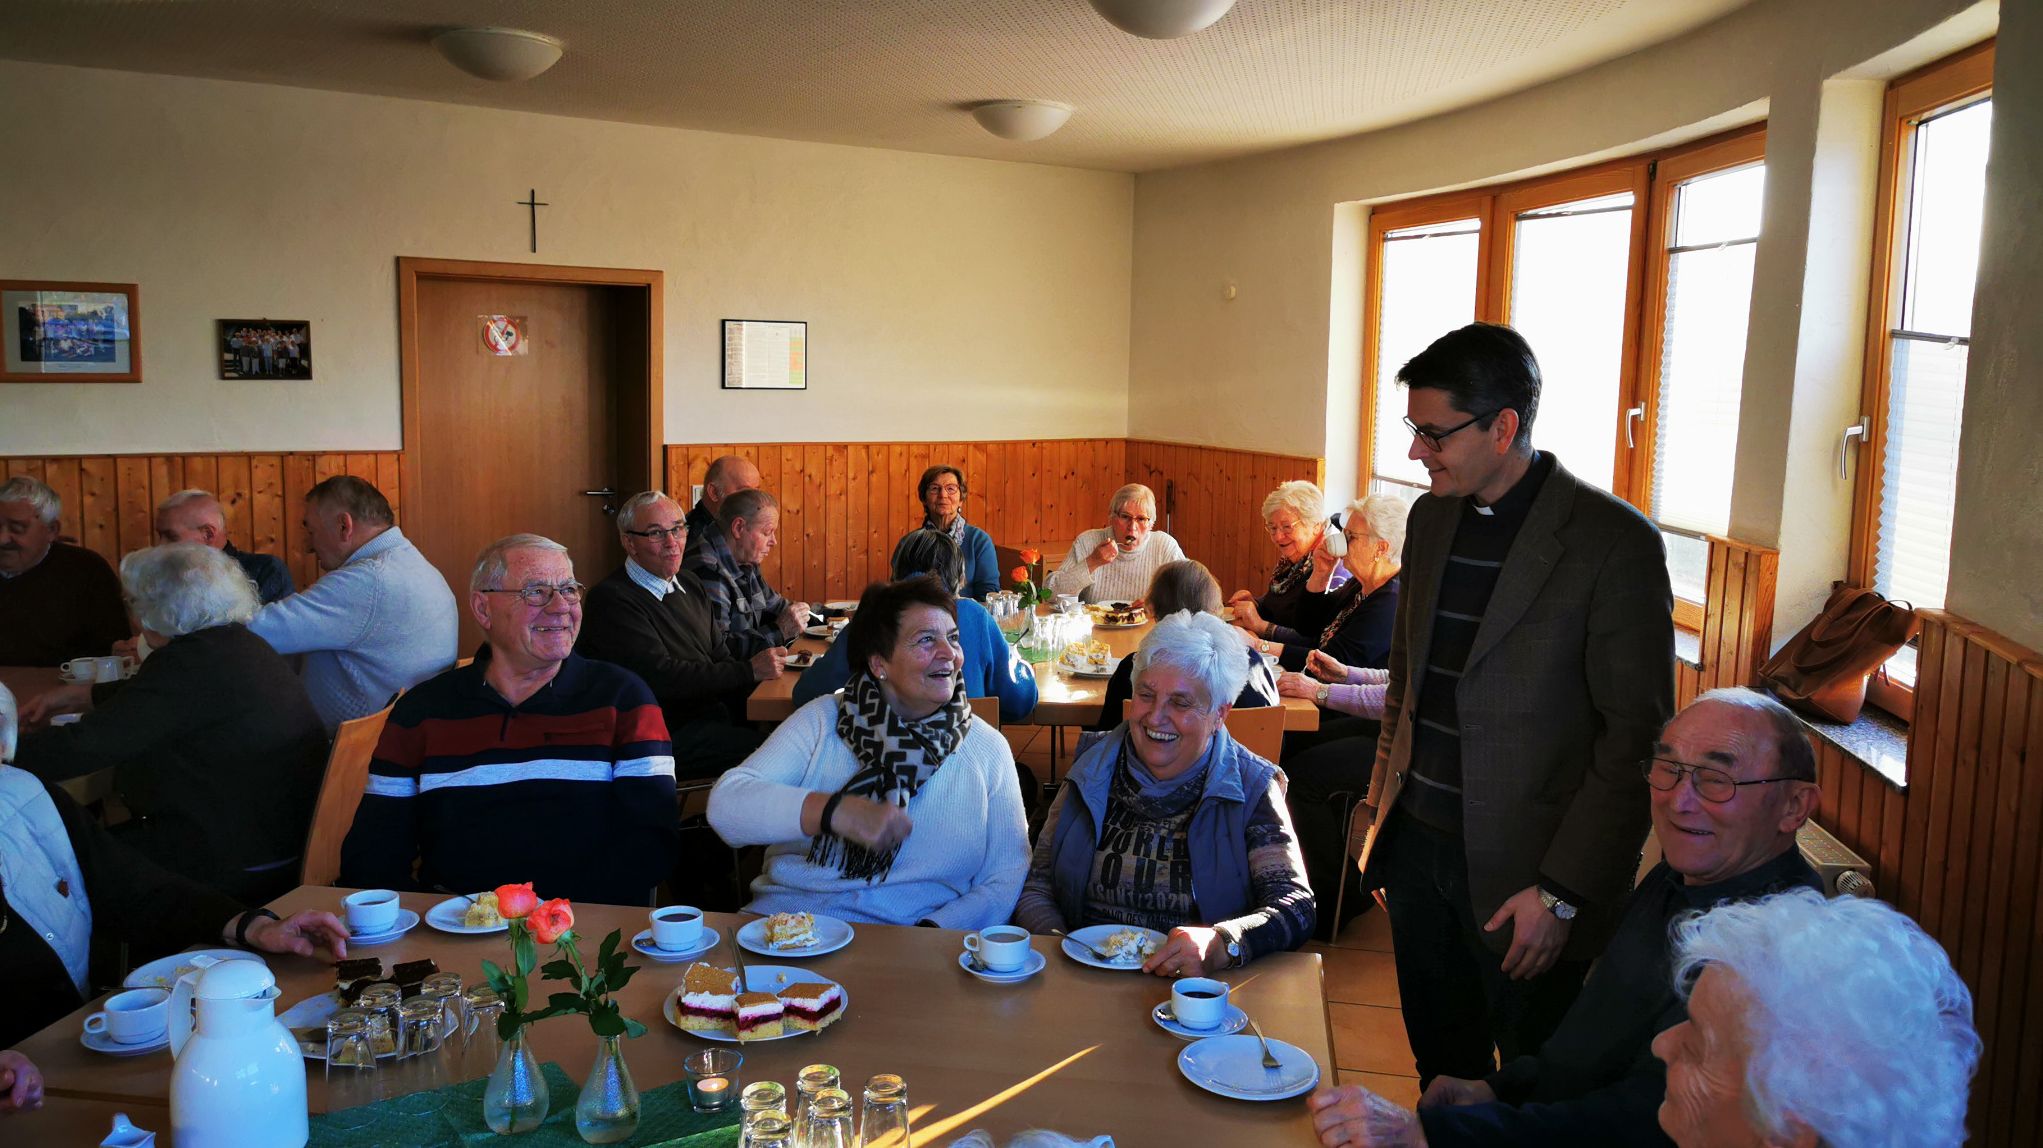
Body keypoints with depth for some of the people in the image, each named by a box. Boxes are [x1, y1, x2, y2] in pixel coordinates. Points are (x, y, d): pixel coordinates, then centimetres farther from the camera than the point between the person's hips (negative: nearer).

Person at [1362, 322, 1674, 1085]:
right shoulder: (1430, 517, 7)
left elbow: (1637, 736, -14)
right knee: (1440, 1076, 18)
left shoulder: (1615, 542, -14)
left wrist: (1564, 892, -15)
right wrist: (1381, 809, 13)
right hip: (1418, 845, 6)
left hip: (1522, 871, -5)